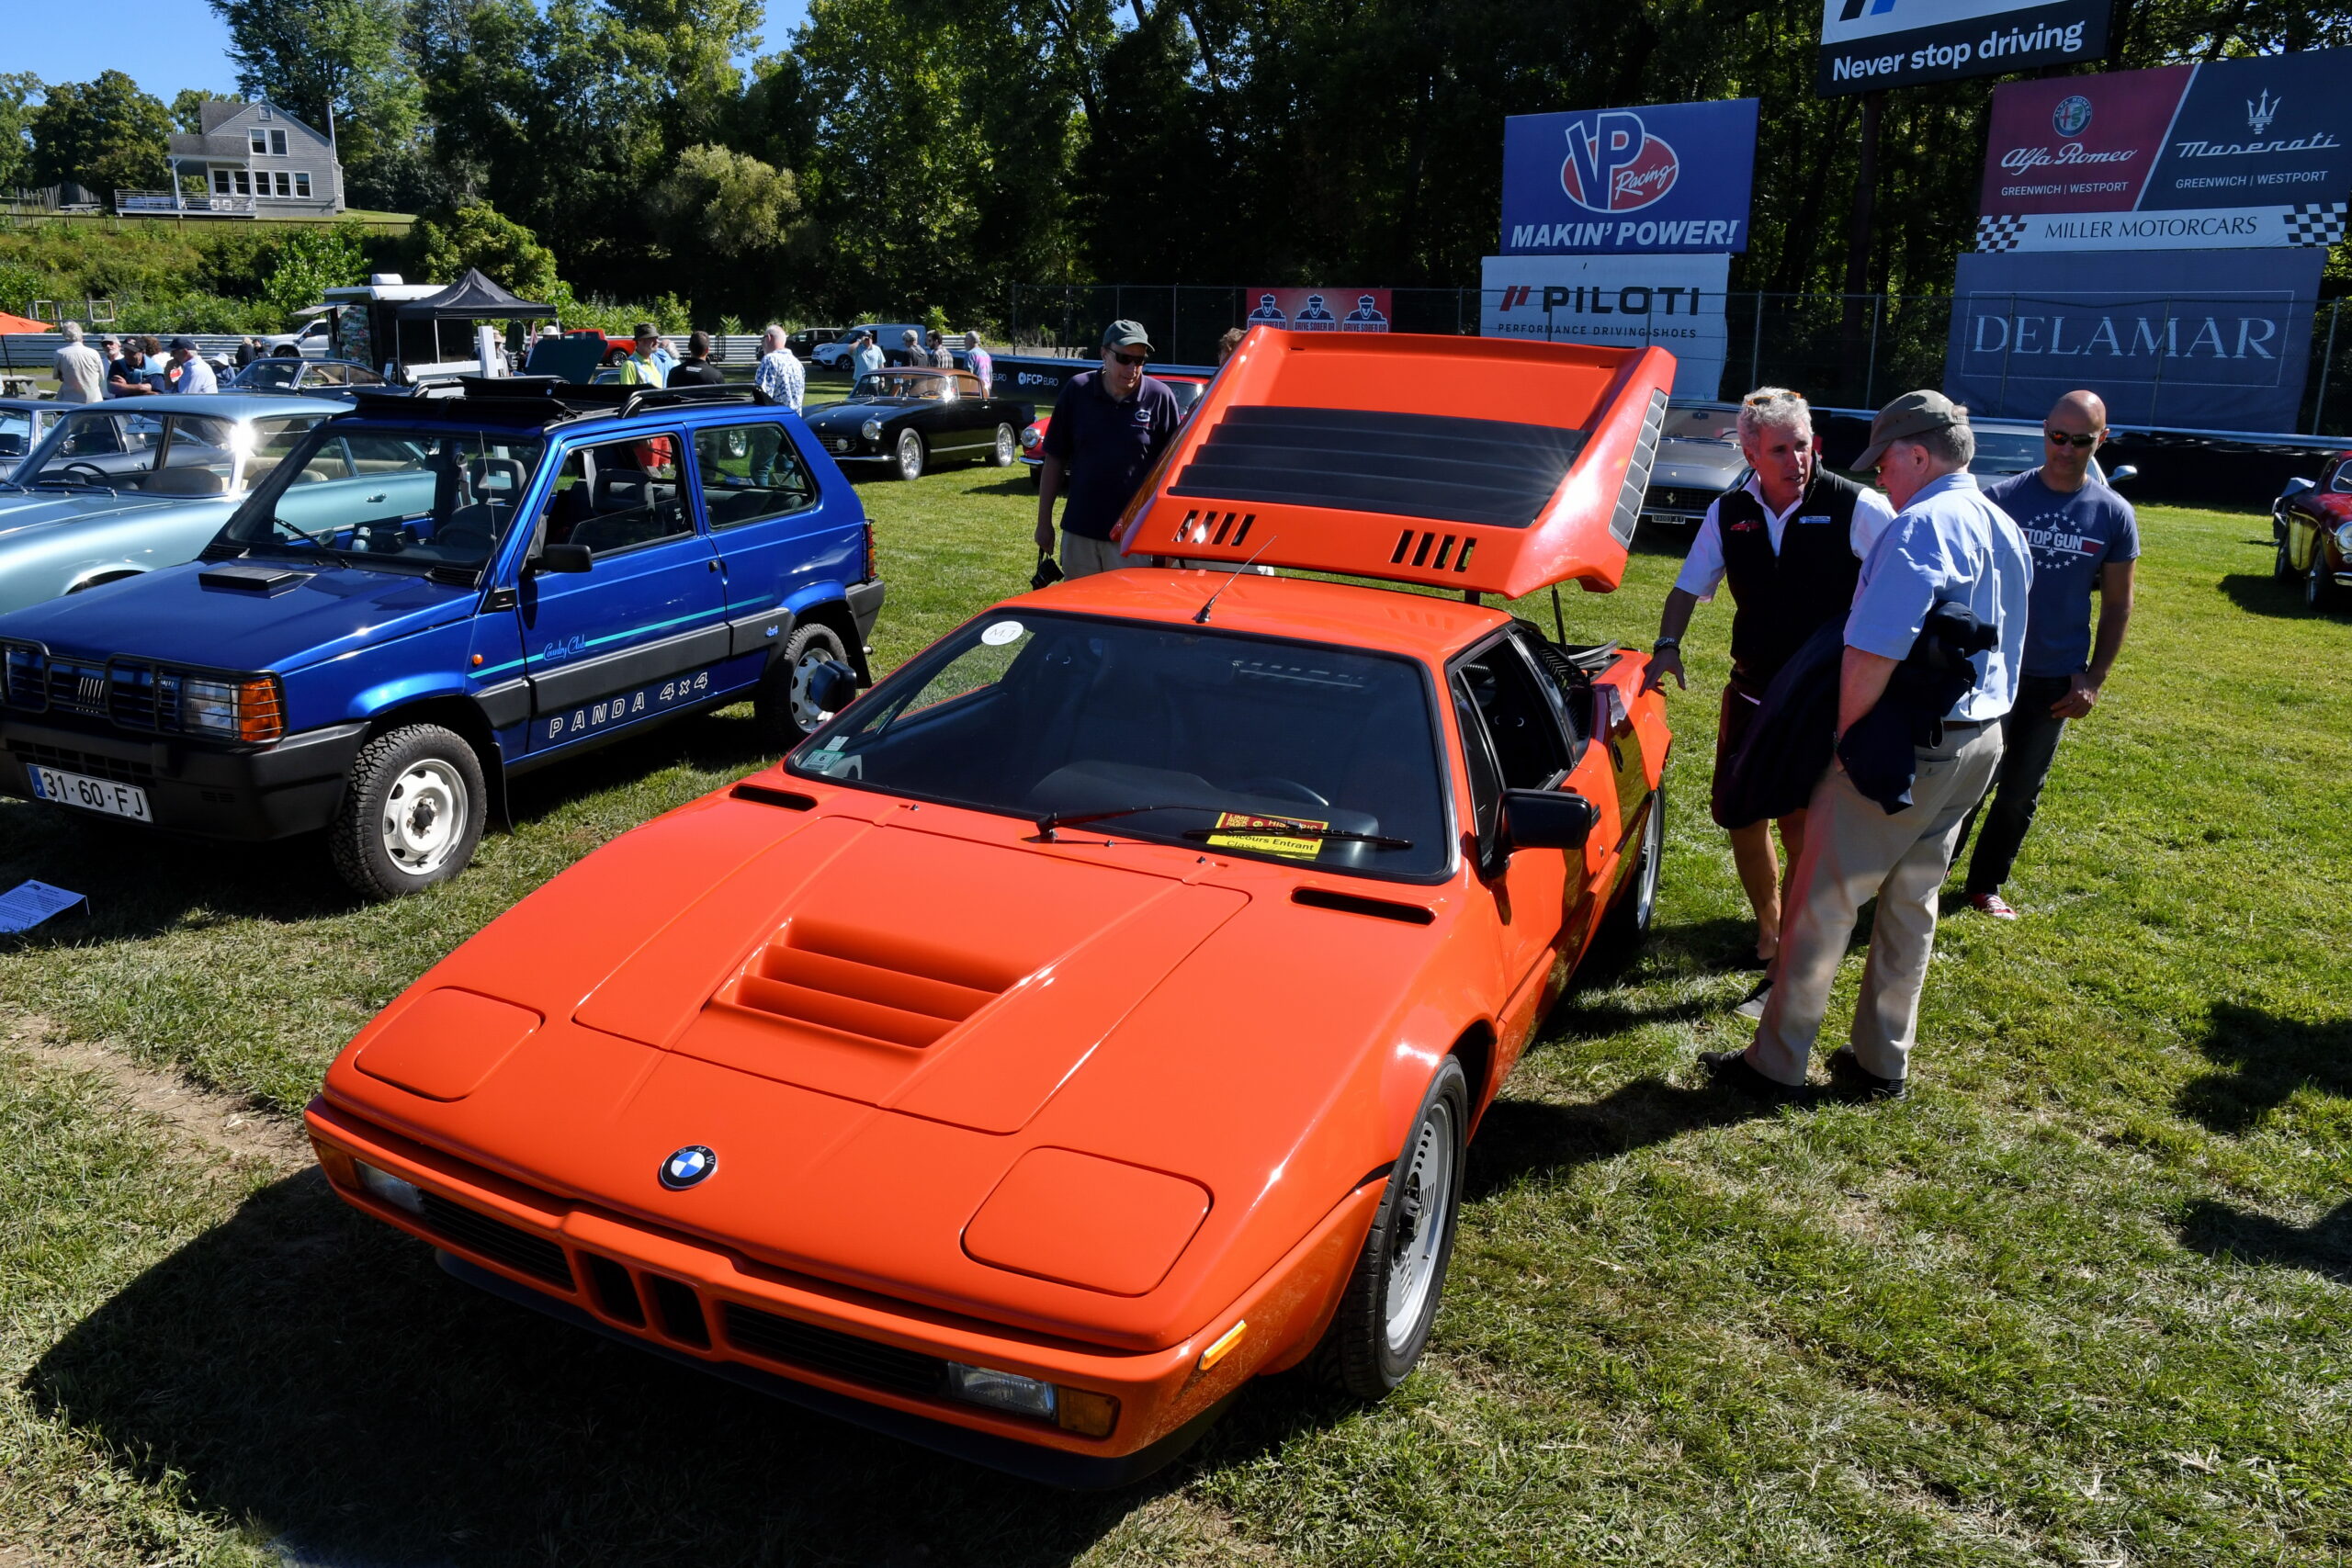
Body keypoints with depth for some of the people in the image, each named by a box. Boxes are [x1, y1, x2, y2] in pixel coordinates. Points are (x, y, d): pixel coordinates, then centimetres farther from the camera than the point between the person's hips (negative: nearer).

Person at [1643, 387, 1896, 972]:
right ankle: (1768, 923, 33)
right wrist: (1668, 646, -1)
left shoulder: (1856, 508, -10)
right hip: (1752, 689, 5)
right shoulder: (1729, 514, 4)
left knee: (1802, 823, -7)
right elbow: (1689, 588, 13)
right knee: (1739, 813, 9)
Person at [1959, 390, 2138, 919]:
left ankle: (1985, 883, 26)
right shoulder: (2001, 498, -6)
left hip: (2057, 681, 2)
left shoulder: (2114, 516, 0)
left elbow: (2117, 606, 6)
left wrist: (2093, 679, 0)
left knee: (2021, 791, 12)